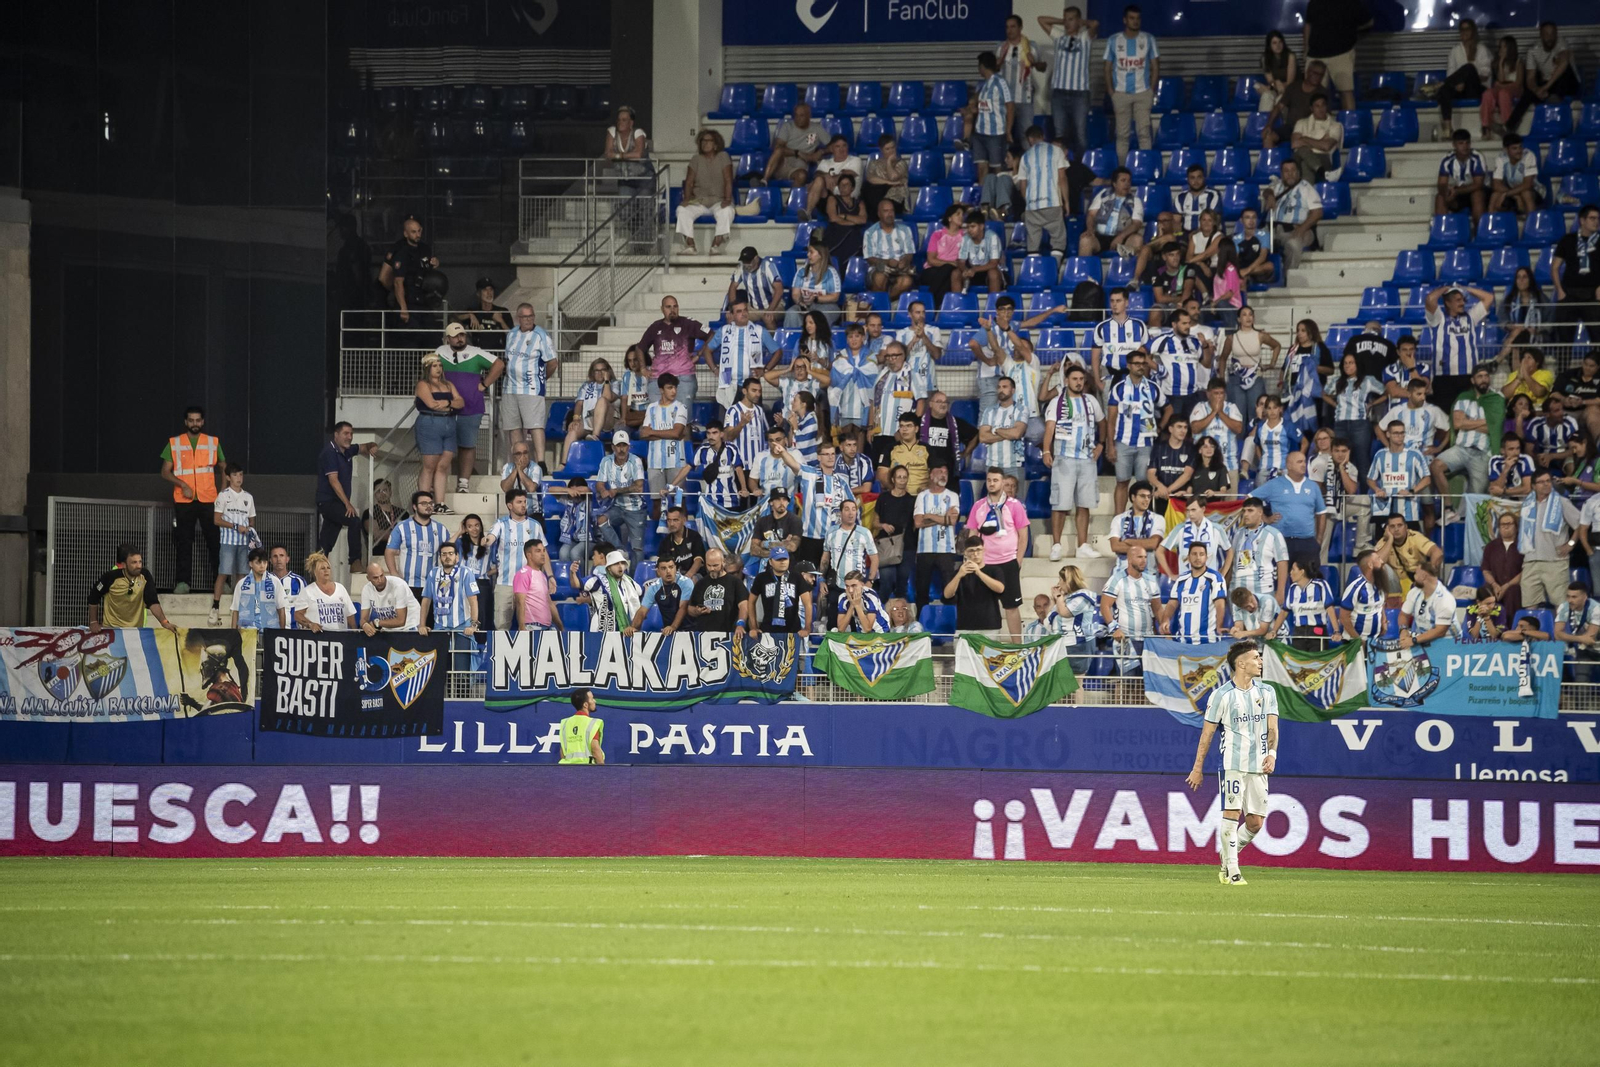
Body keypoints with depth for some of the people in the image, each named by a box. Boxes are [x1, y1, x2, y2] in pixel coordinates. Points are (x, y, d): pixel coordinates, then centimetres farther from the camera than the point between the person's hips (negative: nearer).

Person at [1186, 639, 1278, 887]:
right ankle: (1232, 871, -6)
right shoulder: (1222, 695, -2)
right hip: (1232, 762, -4)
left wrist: (1272, 753, -14)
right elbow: (1207, 732, 3)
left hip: (1259, 764, 4)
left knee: (1256, 822, 2)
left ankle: (1228, 857, 24)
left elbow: (1272, 727, 6)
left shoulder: (1267, 692, 10)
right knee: (1231, 813, -11)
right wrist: (1197, 768, 4)